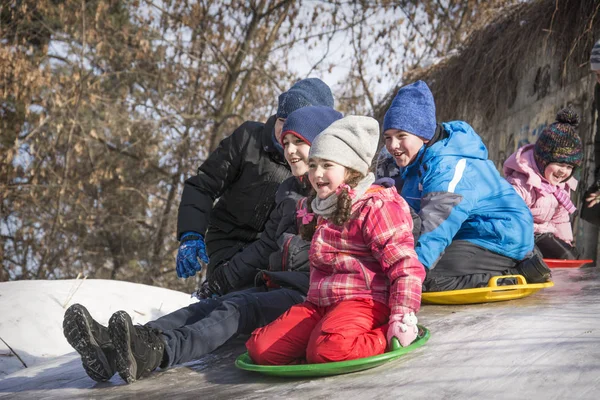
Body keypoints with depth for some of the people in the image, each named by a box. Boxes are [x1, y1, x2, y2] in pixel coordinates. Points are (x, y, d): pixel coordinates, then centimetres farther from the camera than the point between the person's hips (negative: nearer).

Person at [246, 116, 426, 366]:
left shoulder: (375, 206, -7)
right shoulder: (319, 210, 19)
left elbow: (404, 264, -14)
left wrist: (403, 317, -21)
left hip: (363, 301, -8)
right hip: (318, 305, 8)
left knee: (328, 349, -38)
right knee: (260, 349, -12)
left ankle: (387, 337, -15)